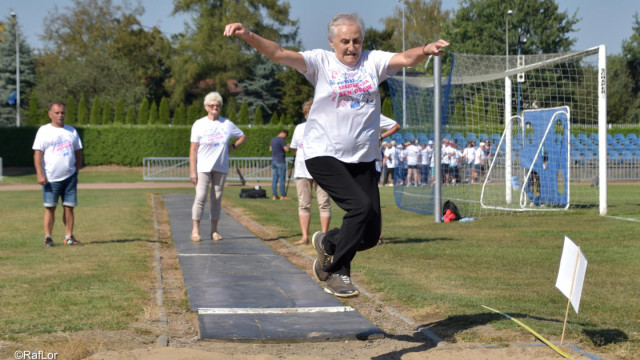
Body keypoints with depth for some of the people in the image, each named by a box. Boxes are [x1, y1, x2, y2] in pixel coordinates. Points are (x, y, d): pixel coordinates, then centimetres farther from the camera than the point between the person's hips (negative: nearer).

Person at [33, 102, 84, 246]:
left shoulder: (71, 131, 13)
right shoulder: (44, 131, 1)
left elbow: (78, 152, 19)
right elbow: (38, 153, -4)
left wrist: (76, 170, 9)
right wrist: (39, 174, -13)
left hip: (70, 176, 3)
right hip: (51, 178, -3)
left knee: (69, 207, 2)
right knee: (50, 207, -3)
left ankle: (69, 236, 8)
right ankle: (48, 237, 3)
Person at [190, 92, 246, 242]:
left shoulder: (227, 124, 6)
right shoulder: (199, 124, -2)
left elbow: (242, 136, 21)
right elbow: (193, 149, -3)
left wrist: (232, 147, 4)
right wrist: (192, 171, -9)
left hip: (221, 167, 3)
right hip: (203, 167, -3)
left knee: (217, 199, 5)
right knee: (200, 197, -10)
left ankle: (214, 230, 12)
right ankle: (195, 230, -4)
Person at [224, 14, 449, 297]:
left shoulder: (373, 61, 6)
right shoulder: (321, 62, 0)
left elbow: (406, 58, -10)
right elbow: (279, 54, -11)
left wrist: (426, 50, -32)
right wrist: (247, 36, -27)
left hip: (363, 159, 4)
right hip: (324, 155, -4)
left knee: (370, 235, 0)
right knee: (362, 206, -23)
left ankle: (328, 243, 32)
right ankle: (335, 272, -2)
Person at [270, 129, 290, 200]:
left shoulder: (273, 139, 14)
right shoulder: (281, 140, -12)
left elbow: (270, 149, 26)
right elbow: (286, 149, -17)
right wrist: (287, 146, 2)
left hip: (273, 160, 8)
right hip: (280, 161, -8)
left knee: (274, 178, 6)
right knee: (282, 179, -4)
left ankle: (274, 195, 5)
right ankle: (283, 195, -3)